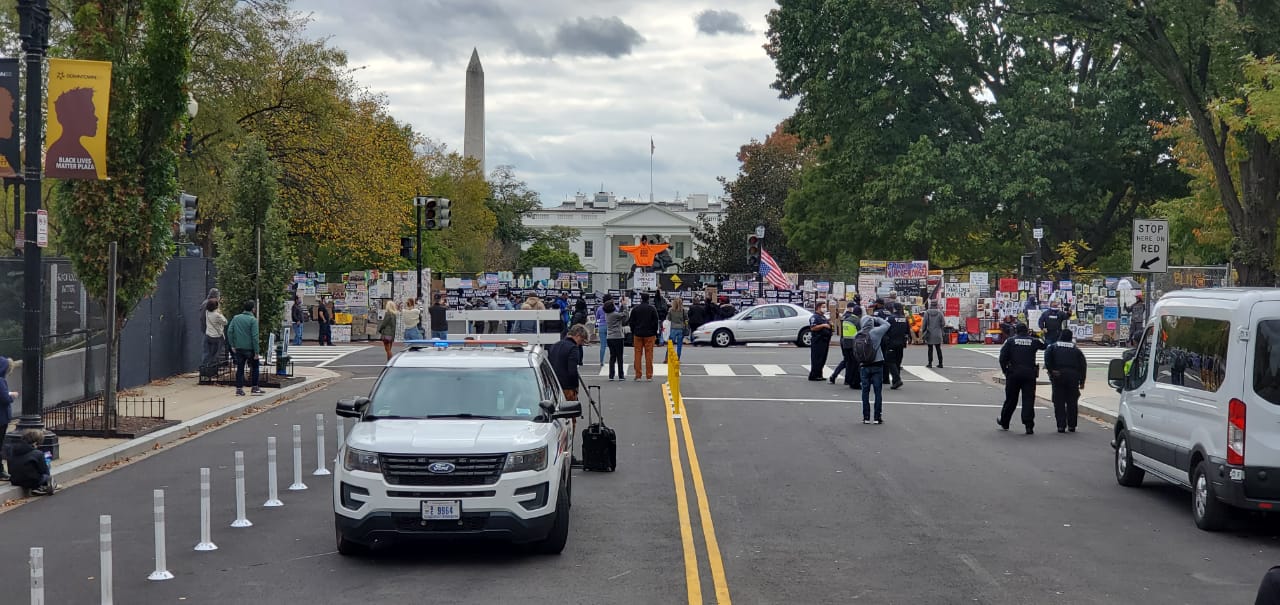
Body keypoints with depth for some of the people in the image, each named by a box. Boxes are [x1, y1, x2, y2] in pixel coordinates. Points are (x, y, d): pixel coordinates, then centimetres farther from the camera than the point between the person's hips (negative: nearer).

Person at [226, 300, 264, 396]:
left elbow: (229, 331, -1)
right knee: (254, 367, 12)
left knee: (240, 369, 8)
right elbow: (255, 336, -15)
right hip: (249, 348, -4)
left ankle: (239, 389, 4)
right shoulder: (253, 320, -11)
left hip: (238, 349, 4)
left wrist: (232, 345, 3)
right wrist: (256, 352, -13)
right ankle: (254, 388, 14)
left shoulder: (235, 318, 4)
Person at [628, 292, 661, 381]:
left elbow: (631, 322, 6)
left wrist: (632, 335, 14)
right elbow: (656, 323, -1)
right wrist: (655, 334, 8)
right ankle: (649, 375, 1)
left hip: (637, 335, 1)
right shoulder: (652, 309, -2)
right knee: (649, 355, 1)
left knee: (638, 355, 4)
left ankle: (638, 375, 3)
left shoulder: (635, 309, 2)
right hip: (649, 335, -1)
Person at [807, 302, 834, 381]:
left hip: (825, 341, 9)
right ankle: (813, 375, -7)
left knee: (823, 359, 10)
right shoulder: (814, 317, -8)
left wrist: (829, 324, 16)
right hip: (818, 341, -9)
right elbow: (813, 328, -21)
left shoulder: (824, 317, 21)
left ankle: (819, 375, 15)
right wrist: (823, 325, -23)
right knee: (817, 359, -9)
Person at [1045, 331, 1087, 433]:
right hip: (1073, 377, 2)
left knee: (1059, 402, 1)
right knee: (1072, 402, 9)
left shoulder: (1053, 347, 9)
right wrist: (1082, 381, 11)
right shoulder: (1076, 350, 15)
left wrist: (1051, 370, -10)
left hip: (1058, 376, -2)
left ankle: (1061, 425, -4)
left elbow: (1047, 358, -9)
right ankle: (1071, 425, 10)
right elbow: (1083, 365, 10)